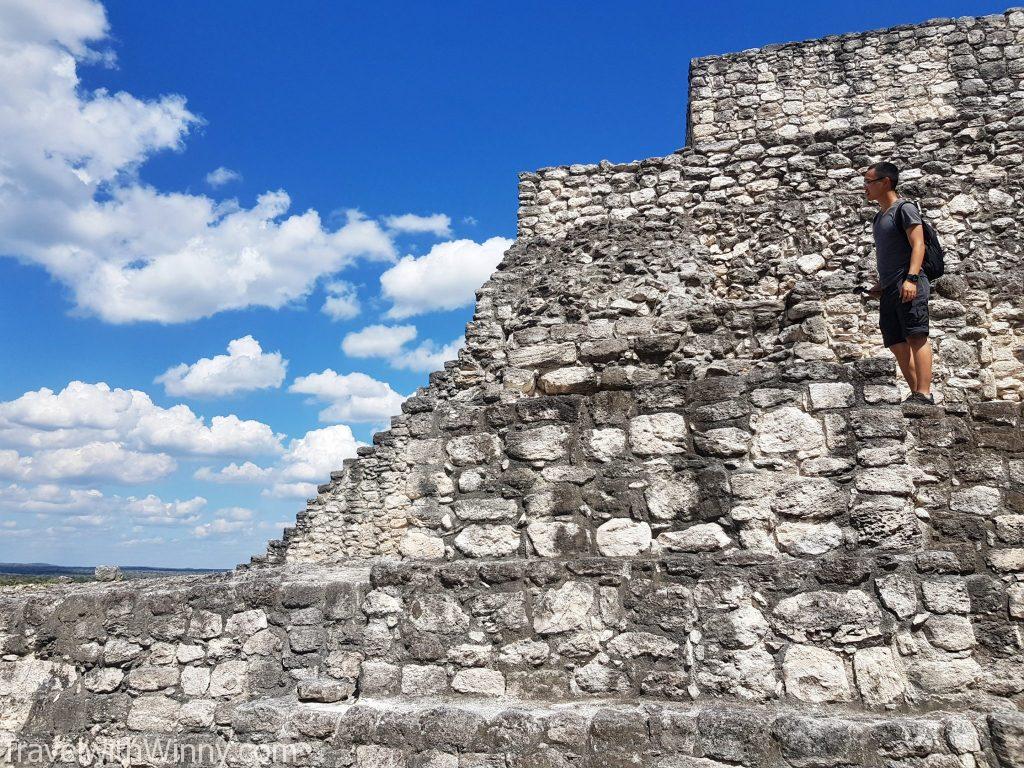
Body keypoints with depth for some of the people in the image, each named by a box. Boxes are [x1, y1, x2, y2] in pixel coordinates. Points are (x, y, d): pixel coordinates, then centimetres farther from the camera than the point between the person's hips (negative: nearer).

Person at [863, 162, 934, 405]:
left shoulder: (905, 208, -2)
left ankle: (924, 394, -19)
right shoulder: (879, 217, 23)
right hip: (889, 290, 9)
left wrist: (911, 278, -23)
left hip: (908, 286, -9)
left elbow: (918, 244, -12)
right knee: (897, 344, 3)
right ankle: (916, 393, 4)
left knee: (916, 337, -14)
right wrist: (880, 284, 21)